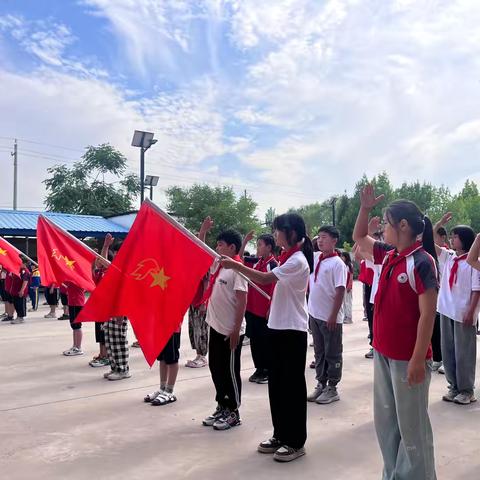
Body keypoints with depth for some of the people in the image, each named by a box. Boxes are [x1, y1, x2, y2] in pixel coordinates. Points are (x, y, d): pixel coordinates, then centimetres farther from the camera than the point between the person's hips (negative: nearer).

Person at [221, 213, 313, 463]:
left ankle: (295, 442, 11)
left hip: (293, 330, -9)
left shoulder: (298, 260, -15)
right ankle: (280, 435, 24)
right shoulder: (287, 258, 13)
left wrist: (235, 265, -21)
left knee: (292, 384, 0)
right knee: (276, 382, 13)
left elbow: (265, 279, -24)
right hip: (278, 326, 9)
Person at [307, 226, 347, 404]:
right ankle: (321, 384, 27)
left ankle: (332, 388, 16)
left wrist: (334, 315, -18)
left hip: (330, 317, -7)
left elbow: (340, 291, -16)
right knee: (319, 352, 16)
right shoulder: (315, 258, 5)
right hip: (314, 314, 7)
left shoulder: (337, 263, -13)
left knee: (332, 354, 6)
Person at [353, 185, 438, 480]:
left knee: (412, 427, 6)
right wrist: (365, 208, 8)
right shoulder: (388, 256, 5)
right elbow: (360, 238, 23)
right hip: (383, 353, 8)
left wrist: (418, 360, -19)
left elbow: (428, 315, -19)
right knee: (385, 421, 18)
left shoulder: (422, 262, -17)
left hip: (408, 359, -8)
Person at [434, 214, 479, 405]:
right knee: (448, 351, 11)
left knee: (464, 353, 2)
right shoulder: (448, 257, 8)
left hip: (464, 313, -6)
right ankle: (454, 386, 23)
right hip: (446, 310, 6)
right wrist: (440, 223, 3)